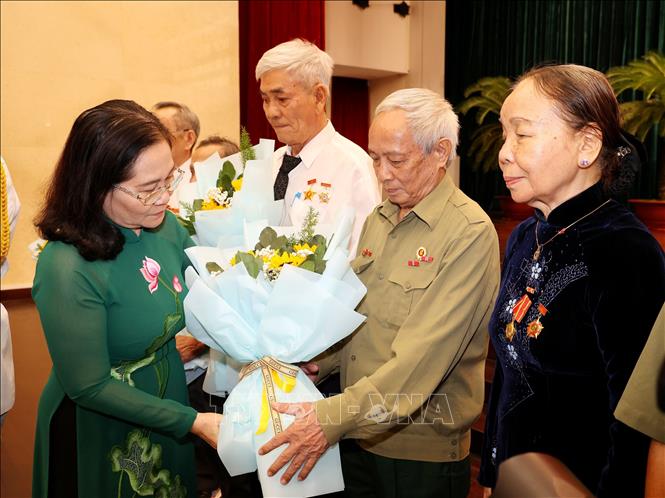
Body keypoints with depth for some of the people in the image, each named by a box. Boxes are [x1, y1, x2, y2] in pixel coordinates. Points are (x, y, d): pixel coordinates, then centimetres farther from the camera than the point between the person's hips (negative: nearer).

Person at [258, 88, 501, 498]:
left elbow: (422, 356, -25)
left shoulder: (470, 233, -18)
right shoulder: (379, 218, 6)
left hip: (423, 451, -6)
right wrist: (314, 363, -6)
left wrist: (332, 418, -29)